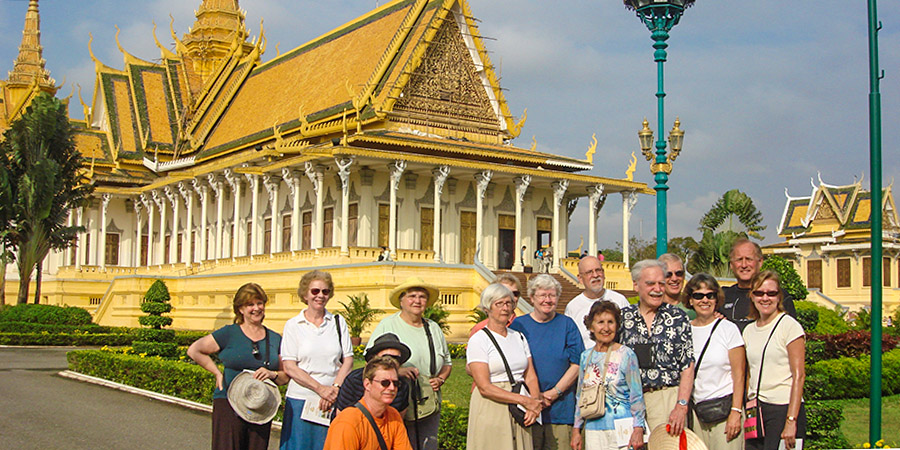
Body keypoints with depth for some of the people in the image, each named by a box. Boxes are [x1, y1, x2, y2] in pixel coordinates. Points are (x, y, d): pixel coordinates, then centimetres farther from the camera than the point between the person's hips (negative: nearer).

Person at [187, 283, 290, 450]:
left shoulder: (275, 339, 12)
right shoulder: (229, 333, 1)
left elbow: (285, 377, 14)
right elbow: (194, 350, 4)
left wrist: (272, 374, -8)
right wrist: (217, 373, 1)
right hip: (228, 404, -3)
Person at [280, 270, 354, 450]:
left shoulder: (338, 322, 10)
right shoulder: (293, 325, 4)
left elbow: (348, 360, 5)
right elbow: (289, 367, -4)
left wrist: (335, 388, -11)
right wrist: (321, 389, -13)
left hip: (333, 401, 2)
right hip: (301, 400, -1)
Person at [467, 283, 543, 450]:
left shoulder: (519, 337, 14)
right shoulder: (478, 340, -4)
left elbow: (531, 378, 8)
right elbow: (484, 387, -12)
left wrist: (534, 405, -11)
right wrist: (524, 400, -16)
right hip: (491, 411, -5)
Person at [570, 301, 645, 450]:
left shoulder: (626, 355, -4)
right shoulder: (586, 357, 8)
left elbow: (636, 396, -5)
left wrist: (638, 429, -11)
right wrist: (576, 430, 12)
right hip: (593, 431, 4)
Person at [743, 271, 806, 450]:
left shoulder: (789, 326, -5)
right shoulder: (749, 330, 13)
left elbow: (799, 375, -10)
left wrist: (791, 421, -17)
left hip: (783, 408, -5)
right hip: (755, 410, 5)